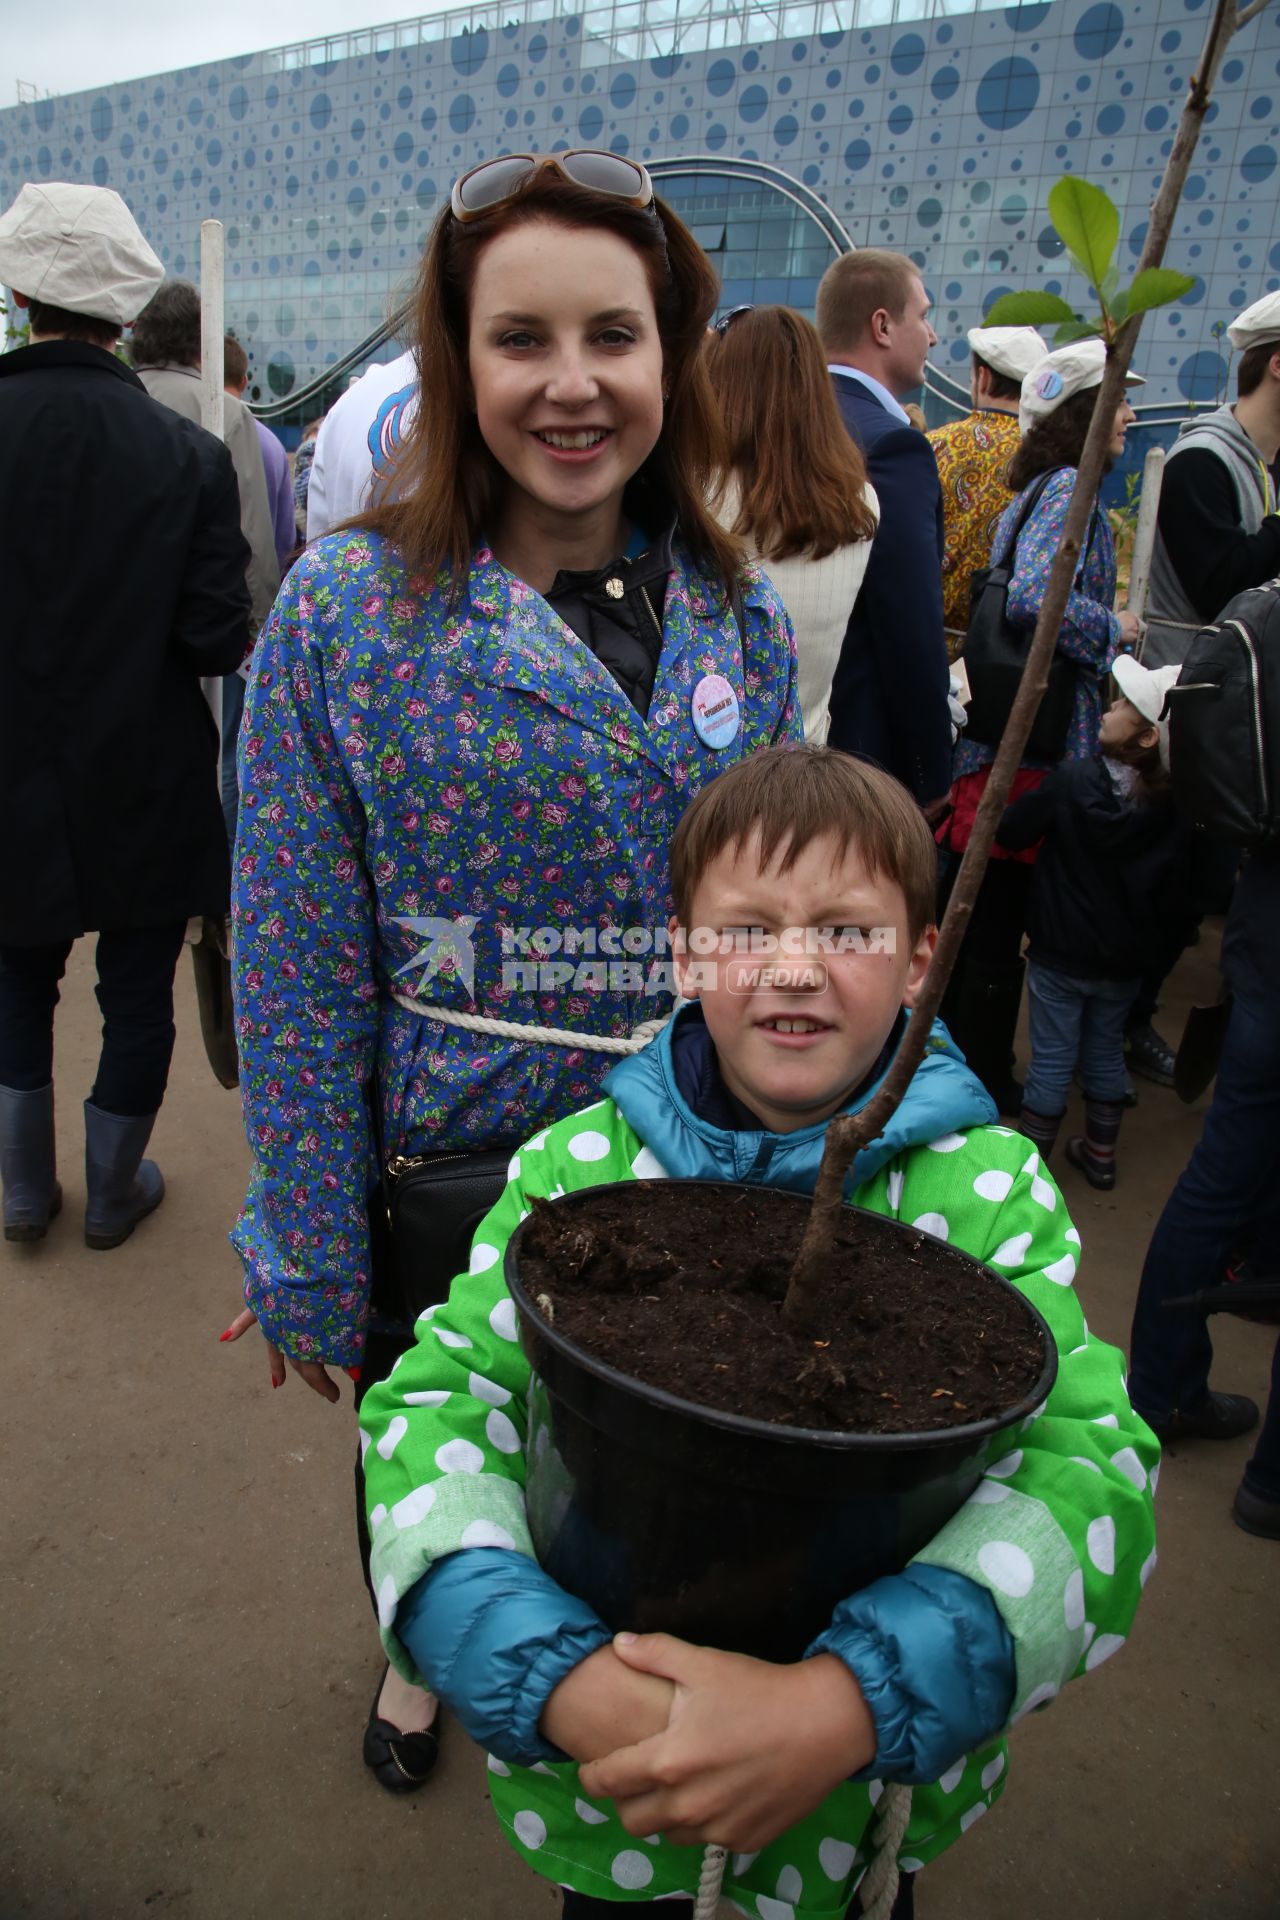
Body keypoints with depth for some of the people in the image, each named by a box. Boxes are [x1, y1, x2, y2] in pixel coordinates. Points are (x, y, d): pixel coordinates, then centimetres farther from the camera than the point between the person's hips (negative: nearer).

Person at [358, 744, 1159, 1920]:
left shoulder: (995, 1193, -12)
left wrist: (847, 1704, -35)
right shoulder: (578, 1169, -11)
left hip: (876, 1801, 1)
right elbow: (434, 1404, -15)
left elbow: (1092, 1472, -21)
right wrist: (562, 1680, -30)